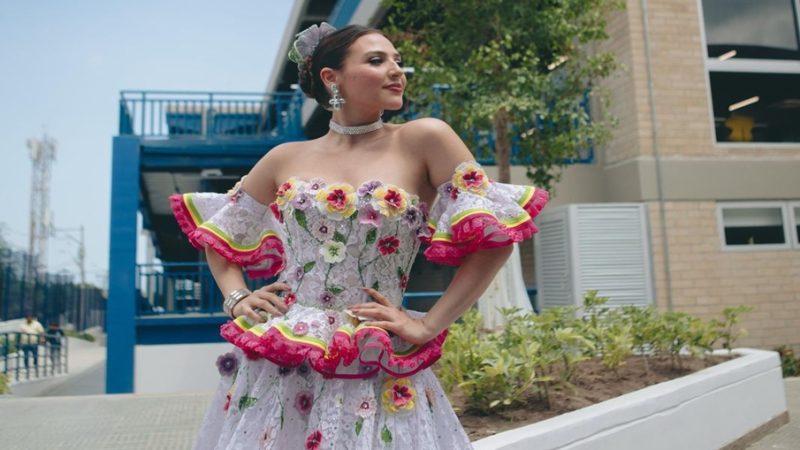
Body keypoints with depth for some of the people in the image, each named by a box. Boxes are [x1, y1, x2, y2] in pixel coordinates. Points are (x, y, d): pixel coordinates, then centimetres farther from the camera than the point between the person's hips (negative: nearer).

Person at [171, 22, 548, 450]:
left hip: (375, 373, -2)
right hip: (277, 366, 3)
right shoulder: (286, 159, 4)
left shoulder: (425, 139, -5)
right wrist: (236, 298, 2)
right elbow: (216, 234, 18)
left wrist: (428, 325, -9)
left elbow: (495, 236, -8)